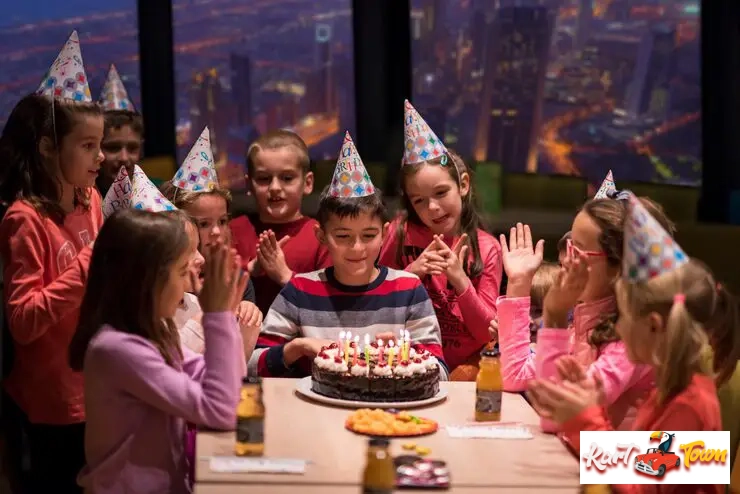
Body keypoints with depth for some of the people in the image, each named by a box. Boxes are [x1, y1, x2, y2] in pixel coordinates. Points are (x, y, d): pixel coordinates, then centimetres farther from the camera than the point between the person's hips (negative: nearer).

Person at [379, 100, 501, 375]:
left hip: (465, 369, 0)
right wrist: (411, 273, -10)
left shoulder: (488, 249, 1)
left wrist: (461, 281, -14)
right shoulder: (401, 234, 2)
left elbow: (487, 332, 0)